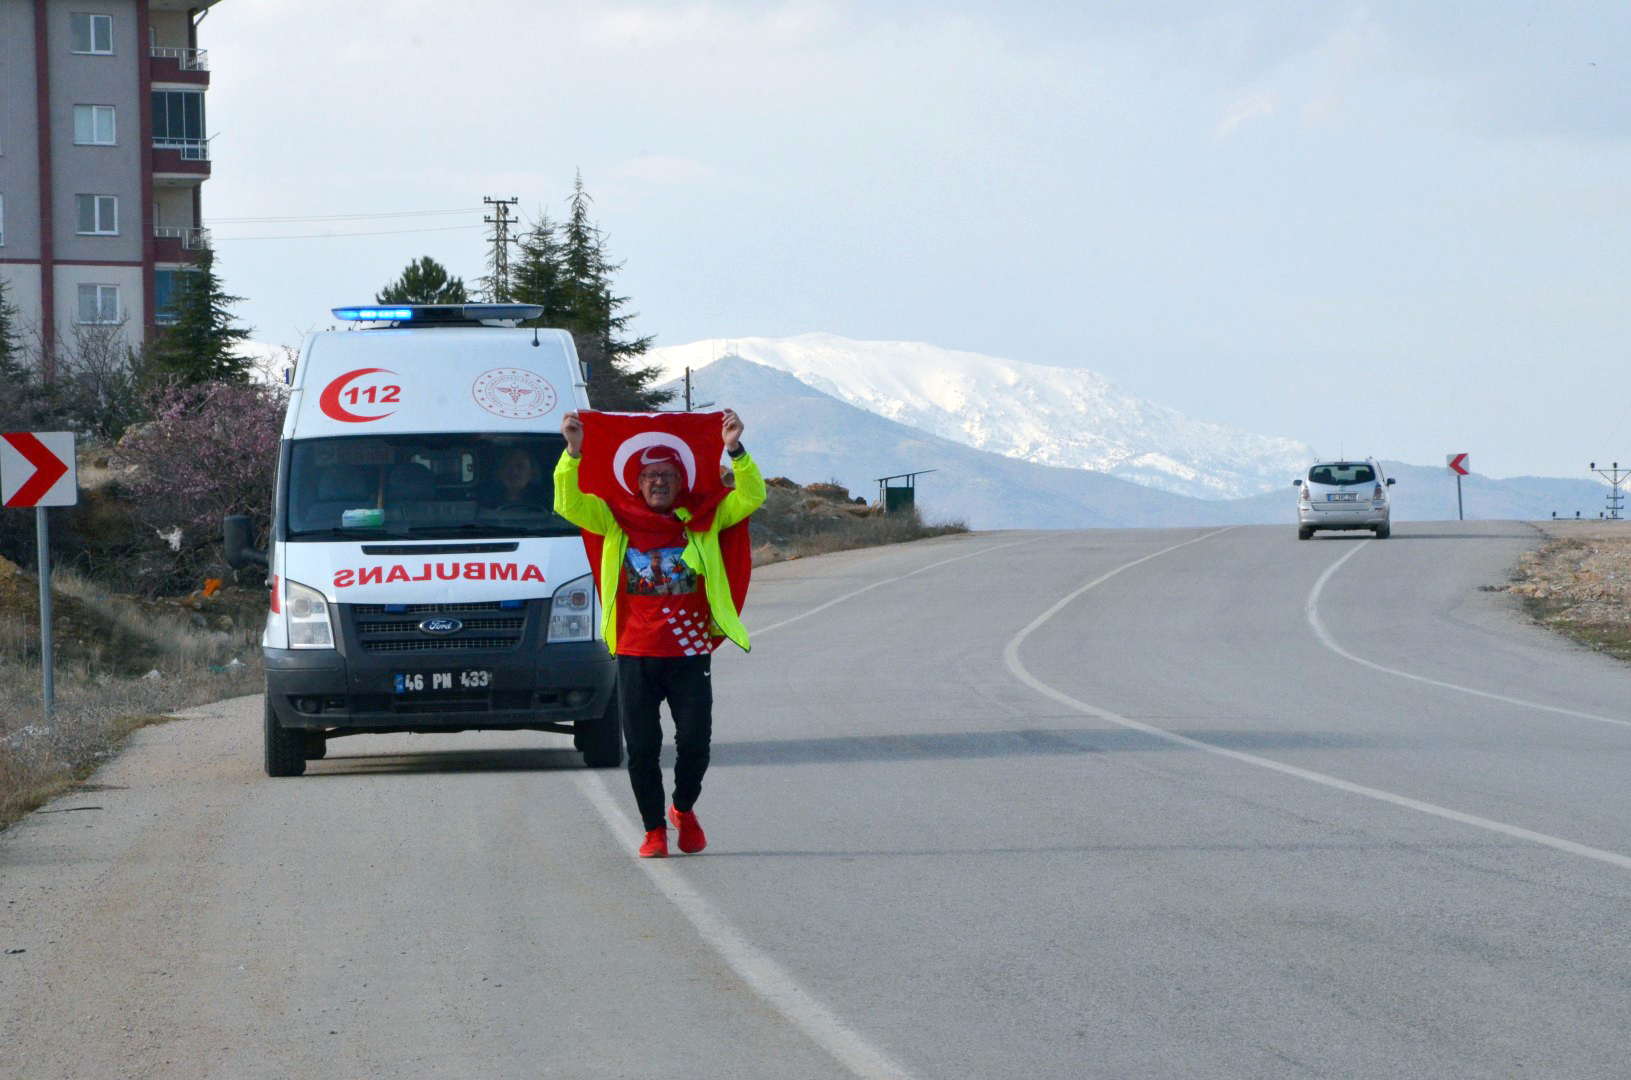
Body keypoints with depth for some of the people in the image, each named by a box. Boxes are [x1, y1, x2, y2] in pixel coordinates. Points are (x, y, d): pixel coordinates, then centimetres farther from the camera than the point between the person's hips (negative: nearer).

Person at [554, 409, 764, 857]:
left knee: (695, 740, -3)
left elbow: (750, 497, 3)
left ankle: (684, 810, 25)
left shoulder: (703, 521, 8)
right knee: (642, 747, 0)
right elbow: (570, 504, 0)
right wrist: (573, 452, -13)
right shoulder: (616, 522, 7)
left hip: (690, 653, 0)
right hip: (635, 655, 0)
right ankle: (654, 829, 15)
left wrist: (736, 450, -12)